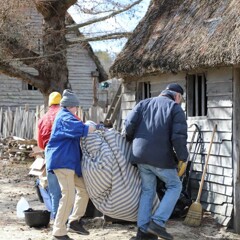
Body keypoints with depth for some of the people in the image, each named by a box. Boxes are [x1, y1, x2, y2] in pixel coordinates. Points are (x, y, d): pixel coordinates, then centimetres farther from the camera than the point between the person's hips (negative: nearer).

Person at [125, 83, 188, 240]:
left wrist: (132, 141, 23)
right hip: (161, 157, -5)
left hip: (140, 155, 5)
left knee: (148, 190, 15)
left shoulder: (144, 103, 16)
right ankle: (158, 222, -3)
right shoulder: (175, 108, 2)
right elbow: (179, 136, -10)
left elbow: (129, 124, 4)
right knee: (174, 186, 11)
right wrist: (183, 158, -3)